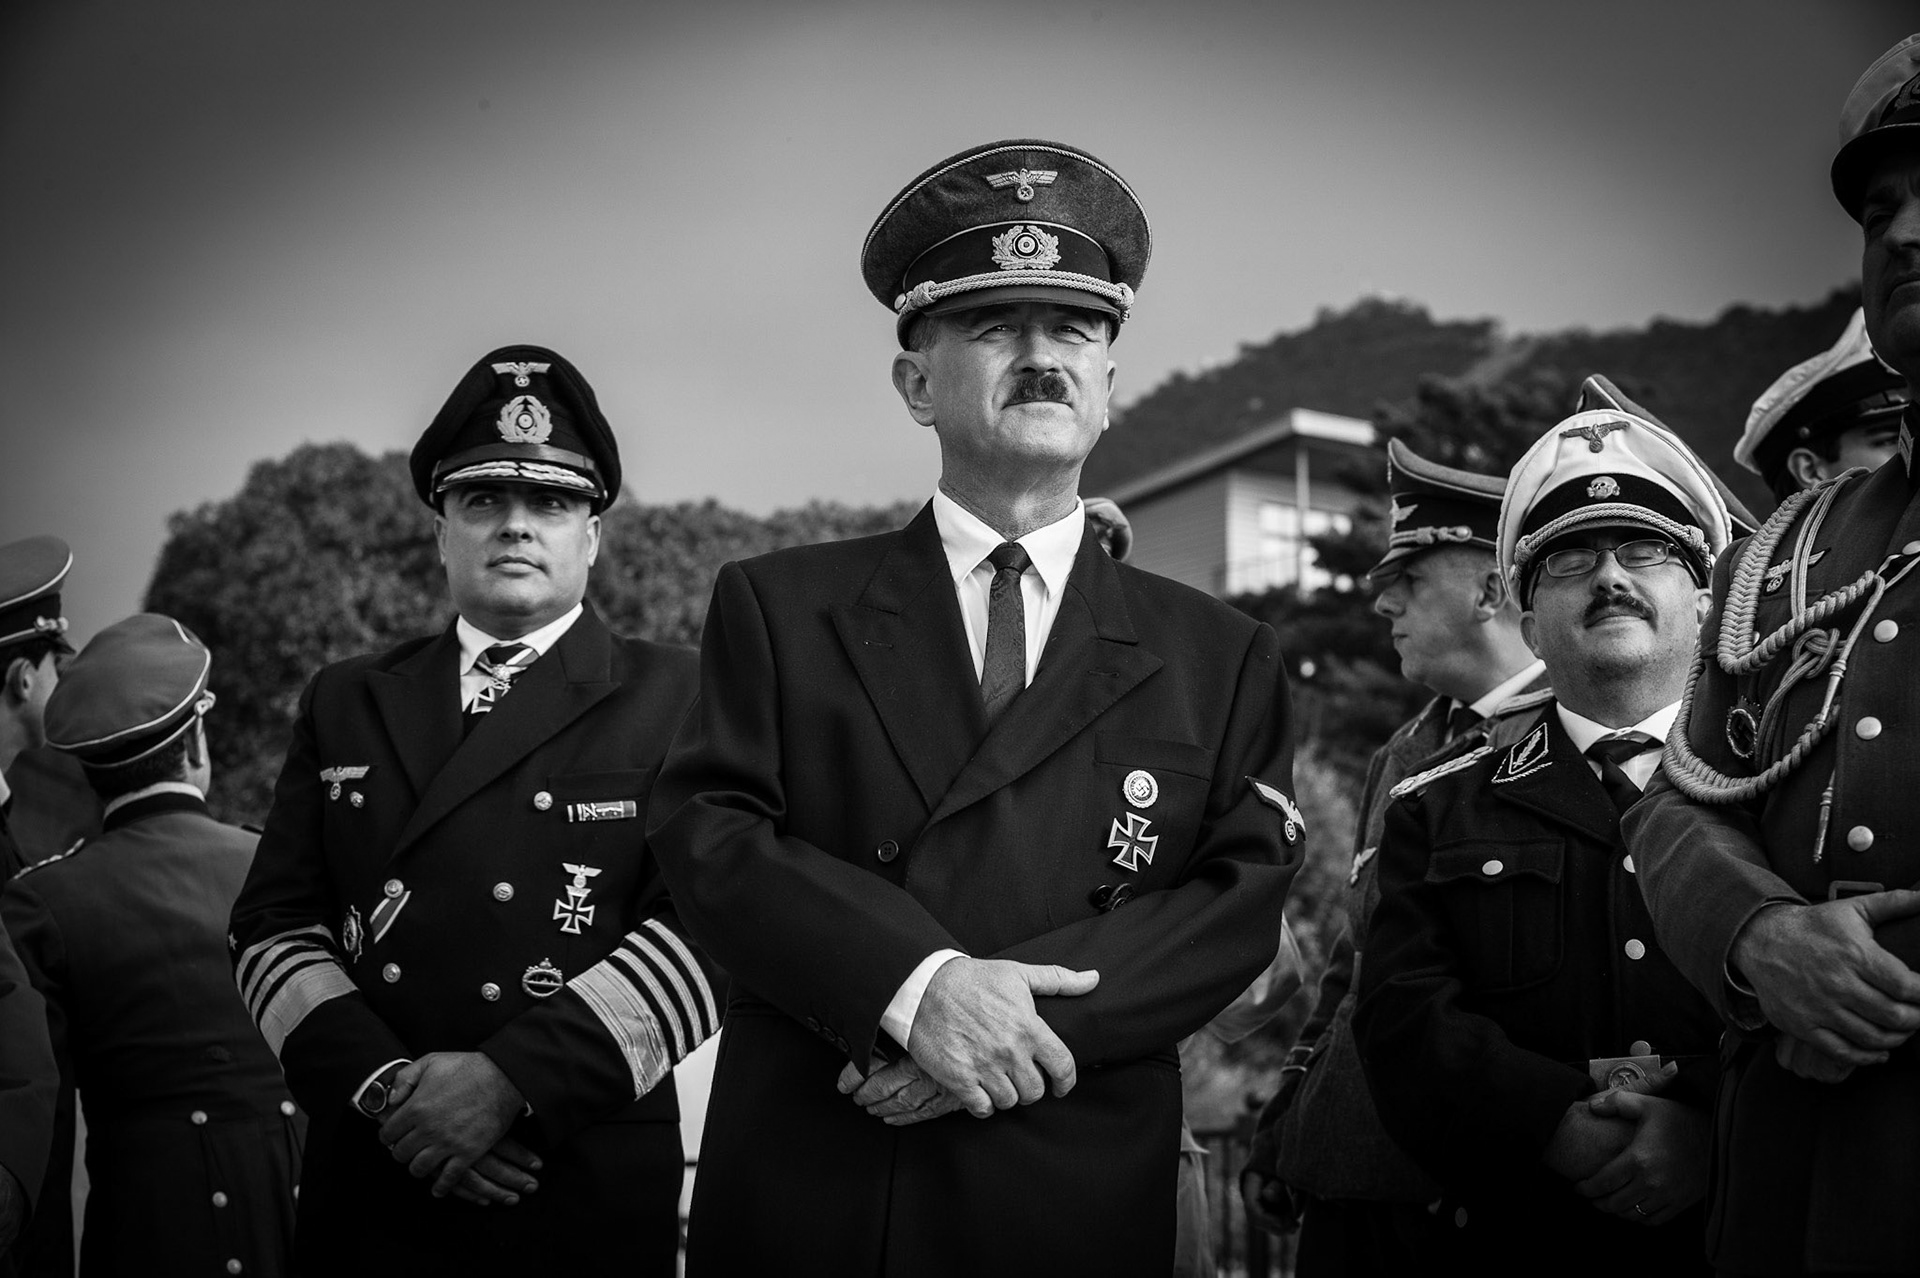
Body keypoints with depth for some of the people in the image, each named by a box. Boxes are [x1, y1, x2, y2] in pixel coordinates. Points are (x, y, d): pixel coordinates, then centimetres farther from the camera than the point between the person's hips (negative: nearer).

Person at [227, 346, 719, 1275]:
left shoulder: (673, 702, 0)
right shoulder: (345, 703, 10)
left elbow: (713, 924, -10)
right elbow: (275, 923, 5)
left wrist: (512, 1080, -19)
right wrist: (383, 1083, -11)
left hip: (590, 1198, -2)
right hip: (368, 1193, 3)